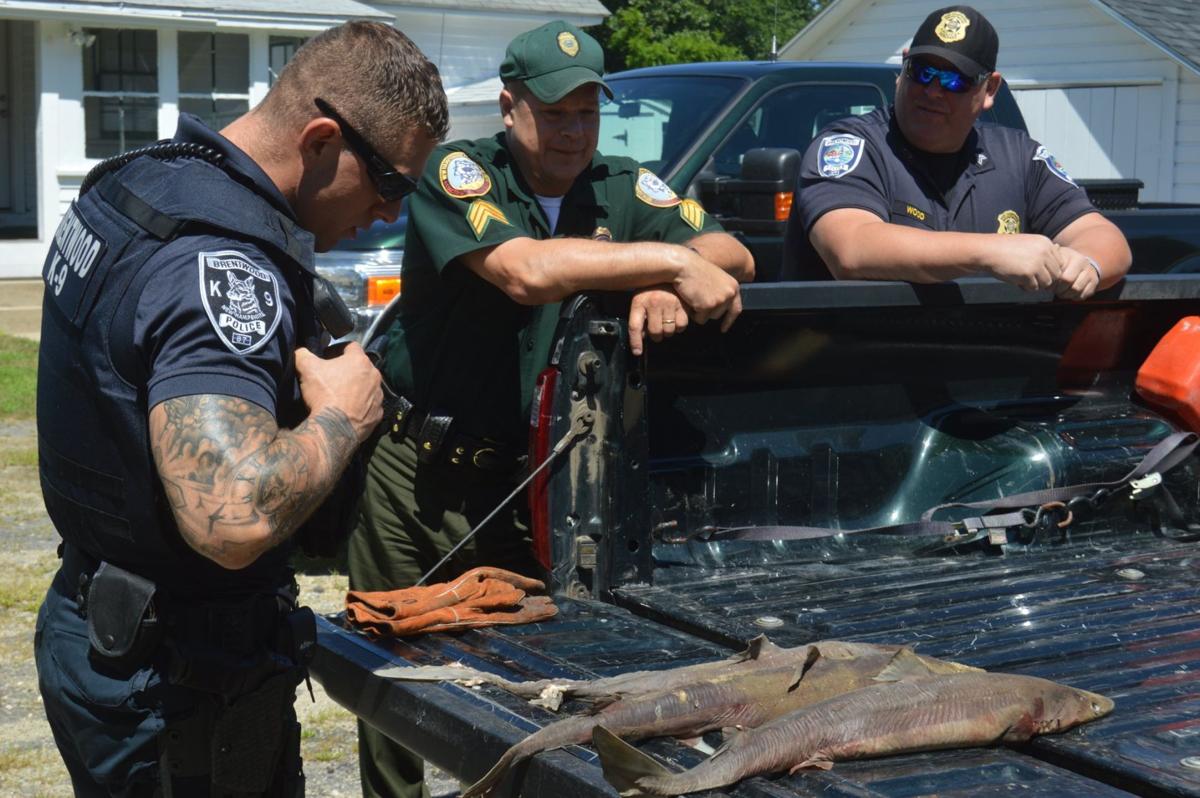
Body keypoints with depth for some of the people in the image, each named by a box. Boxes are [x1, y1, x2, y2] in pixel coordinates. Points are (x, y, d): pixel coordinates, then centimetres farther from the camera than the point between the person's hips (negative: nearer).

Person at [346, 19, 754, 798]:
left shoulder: (624, 189, 4)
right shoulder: (459, 172, -10)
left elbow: (733, 255, -2)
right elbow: (525, 270, -27)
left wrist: (667, 285, -24)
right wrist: (671, 260, -28)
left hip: (524, 481, 2)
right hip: (413, 471, -2)